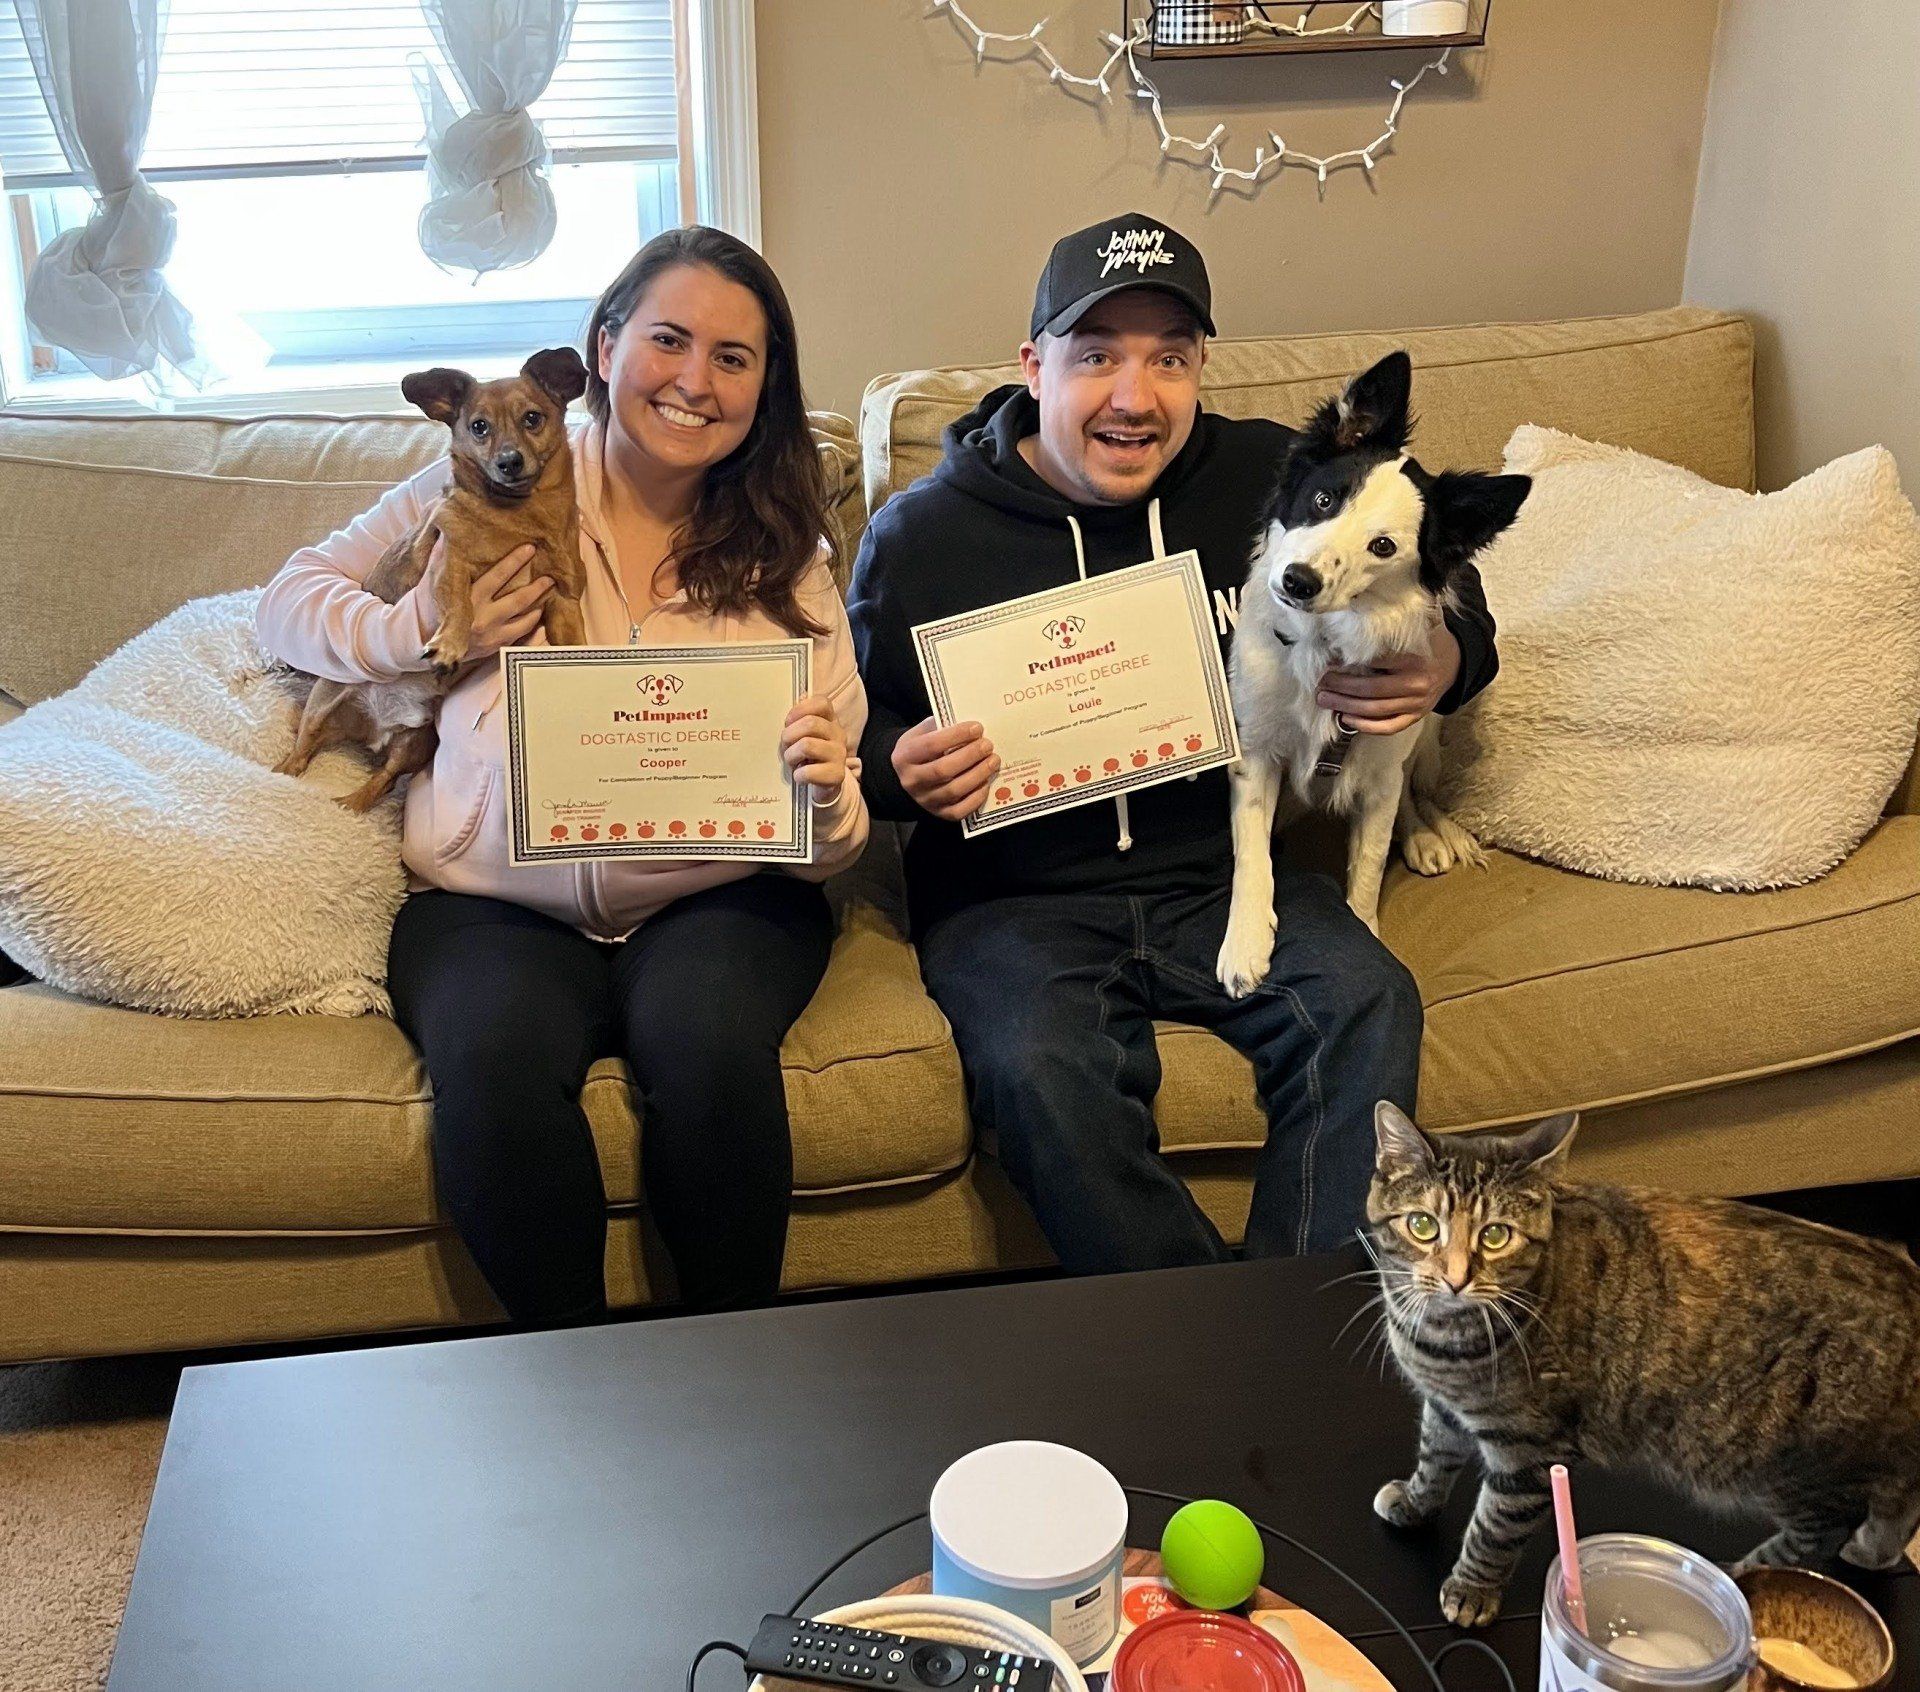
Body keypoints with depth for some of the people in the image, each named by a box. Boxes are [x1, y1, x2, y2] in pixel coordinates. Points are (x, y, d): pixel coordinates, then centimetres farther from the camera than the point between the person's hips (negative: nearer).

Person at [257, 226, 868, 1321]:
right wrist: (423, 631, -6)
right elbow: (290, 602, 14)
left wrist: (825, 795, -21)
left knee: (711, 1039, -32)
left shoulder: (785, 558, 9)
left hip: (715, 897, 1)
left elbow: (830, 849, 4)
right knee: (497, 1059, -32)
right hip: (495, 901, 0)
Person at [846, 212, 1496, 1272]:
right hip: (1015, 898, -1)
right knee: (1040, 1067, -31)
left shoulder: (1274, 478, 2)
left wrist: (1444, 662, -8)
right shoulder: (920, 536, -1)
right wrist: (903, 772, -14)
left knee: (1366, 1007, -24)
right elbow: (858, 737, 11)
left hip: (1224, 875, 2)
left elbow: (1451, 602, 16)